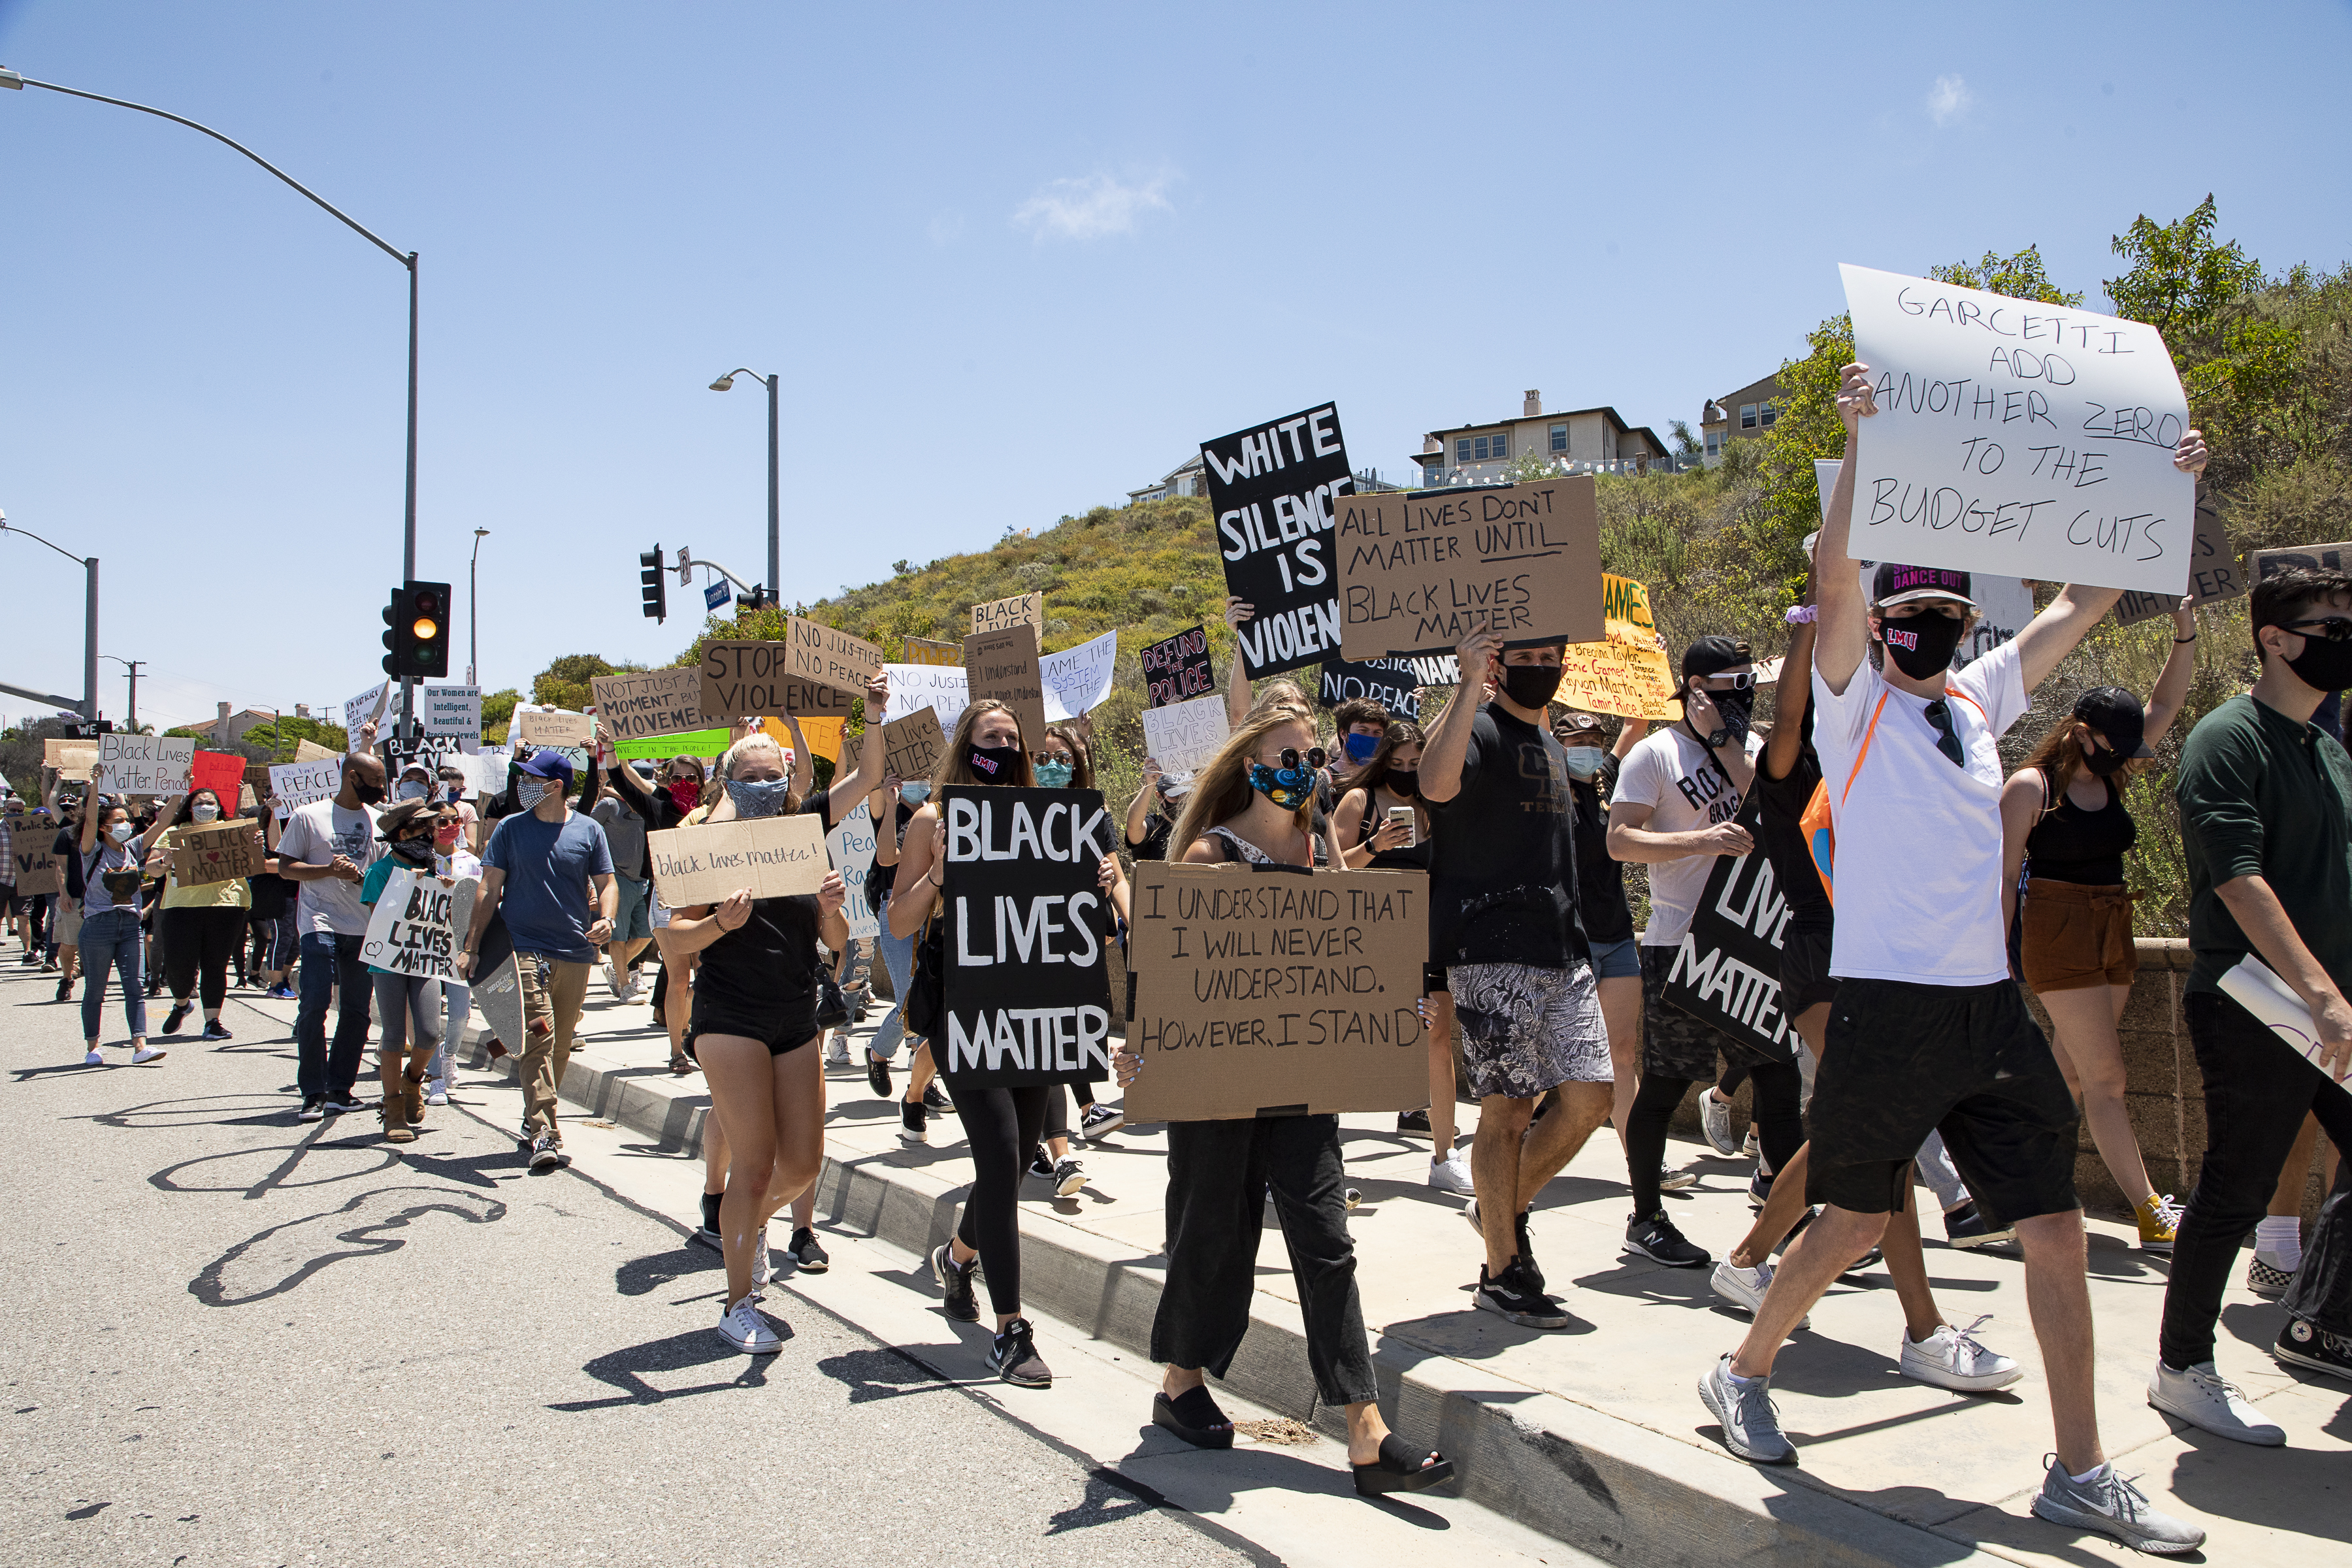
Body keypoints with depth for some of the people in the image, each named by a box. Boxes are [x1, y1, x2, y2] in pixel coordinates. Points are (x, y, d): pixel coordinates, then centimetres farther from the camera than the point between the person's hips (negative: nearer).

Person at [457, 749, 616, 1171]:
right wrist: (471, 946, 2)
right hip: (525, 948, -2)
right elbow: (490, 888, 6)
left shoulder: (589, 831, 7)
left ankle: (535, 1120, 26)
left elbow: (606, 883, 10)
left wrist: (606, 918, -11)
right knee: (537, 1036, -15)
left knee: (561, 1044, 9)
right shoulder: (509, 829, 6)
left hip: (576, 953, 2)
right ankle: (543, 1134, -17)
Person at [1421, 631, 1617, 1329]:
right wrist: (1470, 684, -35)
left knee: (1589, 1097, 5)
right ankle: (1501, 1272, 9)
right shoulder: (1479, 729, -6)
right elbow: (1436, 783, -31)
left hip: (1562, 952, 8)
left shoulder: (1549, 742, 21)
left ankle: (1505, 1211, 26)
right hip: (1493, 953, -8)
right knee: (1508, 1109, -3)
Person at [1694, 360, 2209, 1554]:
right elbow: (1832, 577, -18)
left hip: (1992, 1007, 6)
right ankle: (1741, 1376, 27)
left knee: (2057, 1231, 4)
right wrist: (1859, 449, -26)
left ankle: (2081, 1473, 15)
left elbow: (2083, 603, 17)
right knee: (1853, 1223, 5)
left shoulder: (1980, 701, 14)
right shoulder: (1854, 703, -3)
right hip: (1888, 1005, -5)